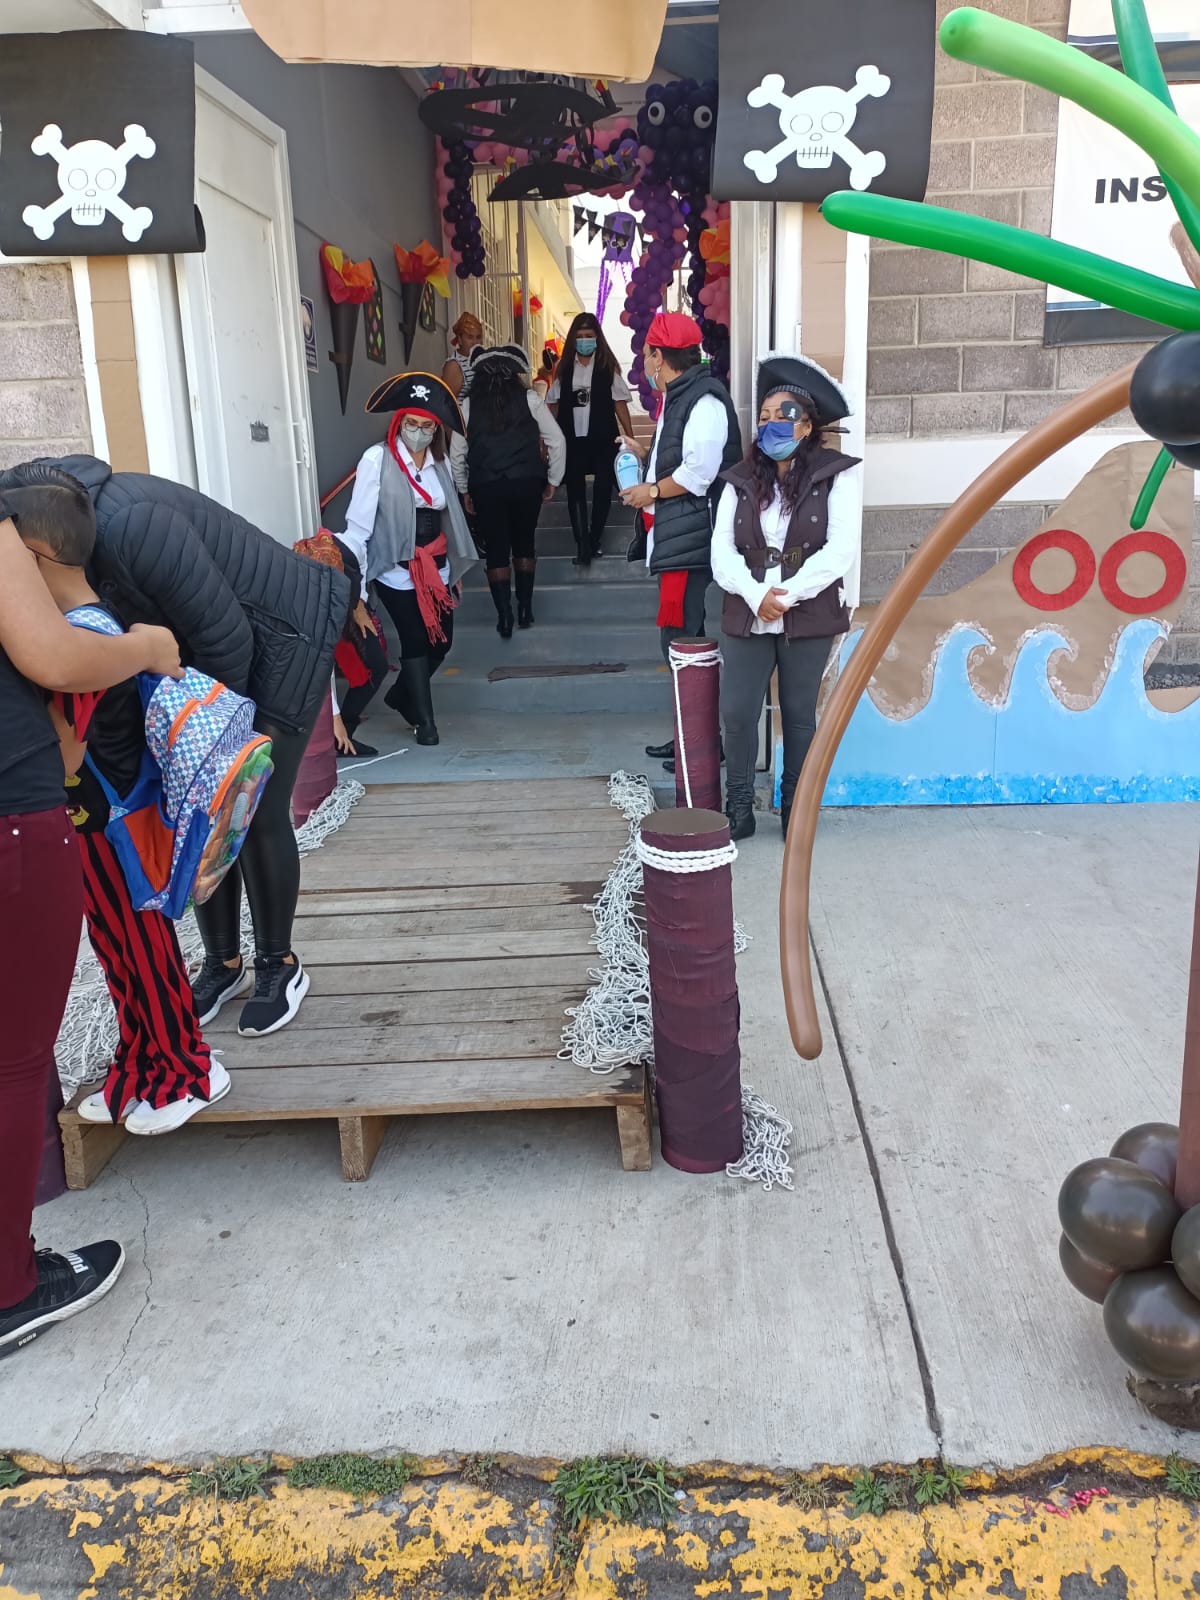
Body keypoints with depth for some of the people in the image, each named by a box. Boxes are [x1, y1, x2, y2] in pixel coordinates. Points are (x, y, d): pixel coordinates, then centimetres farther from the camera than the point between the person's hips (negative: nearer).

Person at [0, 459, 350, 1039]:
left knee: (256, 815, -4)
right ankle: (223, 963, 25)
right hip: (201, 646, 8)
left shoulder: (128, 524, -35)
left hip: (281, 633, -8)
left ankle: (280, 966, 16)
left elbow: (224, 635, -27)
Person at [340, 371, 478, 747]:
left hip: (436, 569, 6)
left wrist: (456, 564, 15)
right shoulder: (377, 459, -12)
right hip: (397, 572, -6)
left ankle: (401, 695, 37)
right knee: (416, 642, -1)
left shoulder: (440, 462, 7)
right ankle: (425, 720, 18)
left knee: (442, 641, 11)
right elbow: (358, 526, -15)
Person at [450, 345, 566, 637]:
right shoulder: (528, 399, 2)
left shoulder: (468, 404, 4)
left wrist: (464, 490, 14)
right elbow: (557, 440, 2)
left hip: (485, 486, 0)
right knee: (524, 544, 17)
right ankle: (525, 610, 21)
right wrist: (552, 480, 12)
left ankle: (504, 617, 2)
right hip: (526, 482, 0)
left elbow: (457, 453, 4)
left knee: (496, 550, 8)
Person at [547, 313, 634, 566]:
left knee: (603, 488, 7)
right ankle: (582, 544, 9)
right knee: (575, 490, 3)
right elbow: (554, 404, 6)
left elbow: (620, 403, -1)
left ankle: (595, 538, 25)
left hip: (603, 439, -1)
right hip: (572, 439, 1)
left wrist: (630, 437, -5)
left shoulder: (607, 366, 0)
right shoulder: (565, 368, 6)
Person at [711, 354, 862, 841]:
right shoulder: (741, 481, 7)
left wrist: (787, 595, -16)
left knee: (799, 715, 9)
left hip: (808, 618, -2)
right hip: (747, 616, 3)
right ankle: (739, 807, 15)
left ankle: (795, 808, 23)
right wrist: (757, 595, -16)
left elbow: (841, 549, -11)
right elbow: (722, 551, 1)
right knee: (737, 713, 0)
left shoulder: (835, 476, -3)